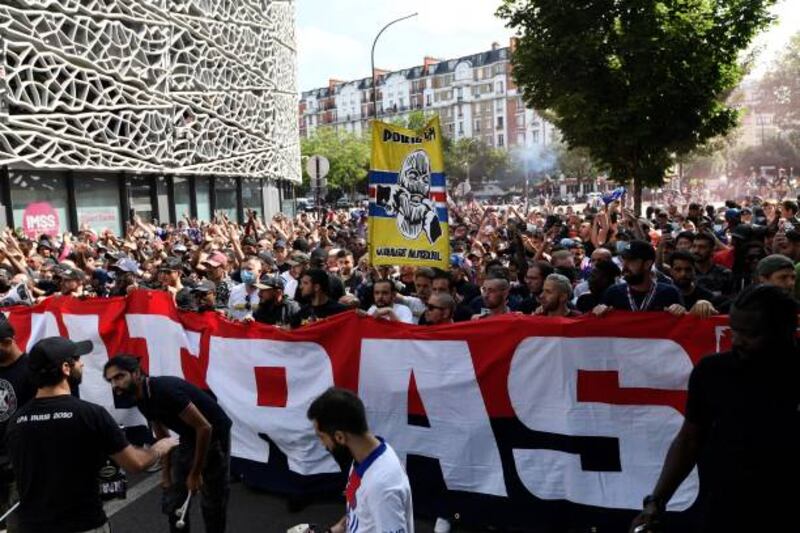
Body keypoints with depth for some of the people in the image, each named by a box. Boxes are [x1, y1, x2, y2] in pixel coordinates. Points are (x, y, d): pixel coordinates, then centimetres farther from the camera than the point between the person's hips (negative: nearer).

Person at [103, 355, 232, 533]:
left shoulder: (165, 390, -31)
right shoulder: (142, 400, -4)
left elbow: (205, 428, -29)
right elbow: (163, 437, 12)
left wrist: (195, 473, -19)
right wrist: (166, 472, 10)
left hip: (215, 436, -8)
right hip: (189, 438, 8)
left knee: (213, 504, 3)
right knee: (173, 501, 11)